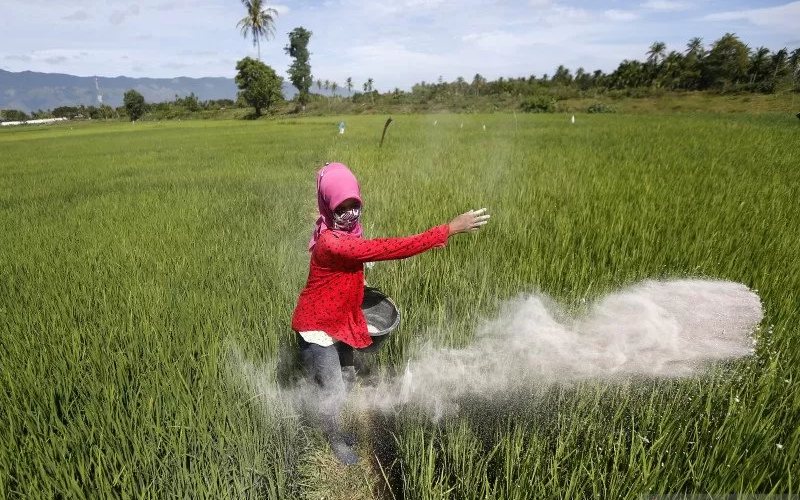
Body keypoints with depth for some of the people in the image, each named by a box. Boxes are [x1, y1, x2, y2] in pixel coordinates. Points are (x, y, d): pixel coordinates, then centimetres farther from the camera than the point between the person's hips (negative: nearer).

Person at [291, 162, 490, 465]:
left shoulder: (343, 231, -6)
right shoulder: (331, 243, -36)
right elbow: (386, 249, -40)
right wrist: (449, 229, -39)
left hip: (338, 322, 9)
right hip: (316, 327, -9)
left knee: (346, 377, 24)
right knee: (333, 391, 7)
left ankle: (332, 429, 49)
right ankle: (335, 440, 37)